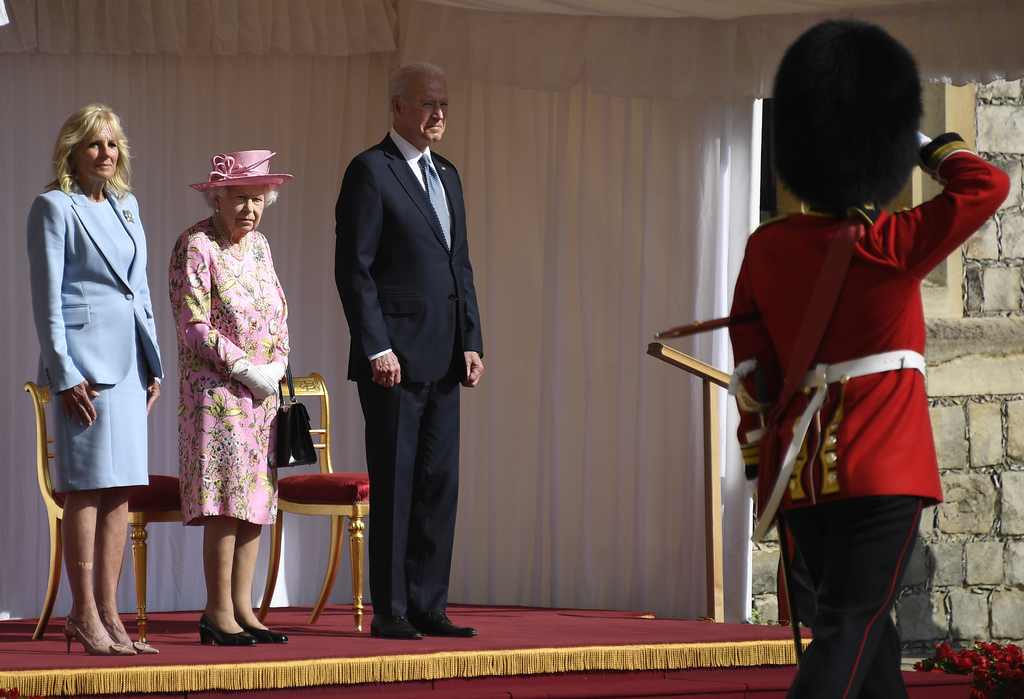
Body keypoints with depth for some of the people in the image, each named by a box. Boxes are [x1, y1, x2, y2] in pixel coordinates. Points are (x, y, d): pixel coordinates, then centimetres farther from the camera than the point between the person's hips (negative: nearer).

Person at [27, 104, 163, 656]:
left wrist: (153, 365, 16)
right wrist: (66, 373, -14)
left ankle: (107, 615, 9)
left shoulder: (126, 205, 17)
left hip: (128, 361, 7)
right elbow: (46, 296, -8)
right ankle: (84, 615, -2)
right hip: (84, 358, -7)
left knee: (121, 491, 6)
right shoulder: (54, 207, -4)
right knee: (87, 488, -6)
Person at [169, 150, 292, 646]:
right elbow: (194, 325, -14)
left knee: (256, 495, 4)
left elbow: (278, 313, 18)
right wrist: (246, 370, -15)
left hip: (262, 390, 7)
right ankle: (219, 613, -8)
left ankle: (242, 609, 7)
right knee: (228, 497, -11)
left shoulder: (258, 245, 14)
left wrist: (276, 367, 1)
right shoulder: (196, 247, -9)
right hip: (215, 389, -7)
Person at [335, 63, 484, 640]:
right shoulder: (370, 171, -6)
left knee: (440, 485, 7)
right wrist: (377, 348, -16)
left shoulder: (447, 176, 18)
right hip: (394, 358, -7)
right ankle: (390, 611, 2)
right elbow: (354, 268, -11)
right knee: (394, 488, -3)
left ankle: (428, 607, 12)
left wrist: (472, 343, 10)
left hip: (442, 360, 7)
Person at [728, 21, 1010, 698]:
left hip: (801, 474, 6)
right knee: (849, 633, -8)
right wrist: (924, 146, 8)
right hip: (881, 469, -6)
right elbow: (986, 185, -7)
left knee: (867, 627, 17)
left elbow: (752, 366, 10)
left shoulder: (765, 248, 4)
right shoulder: (890, 249, -12)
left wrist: (763, 462, 18)